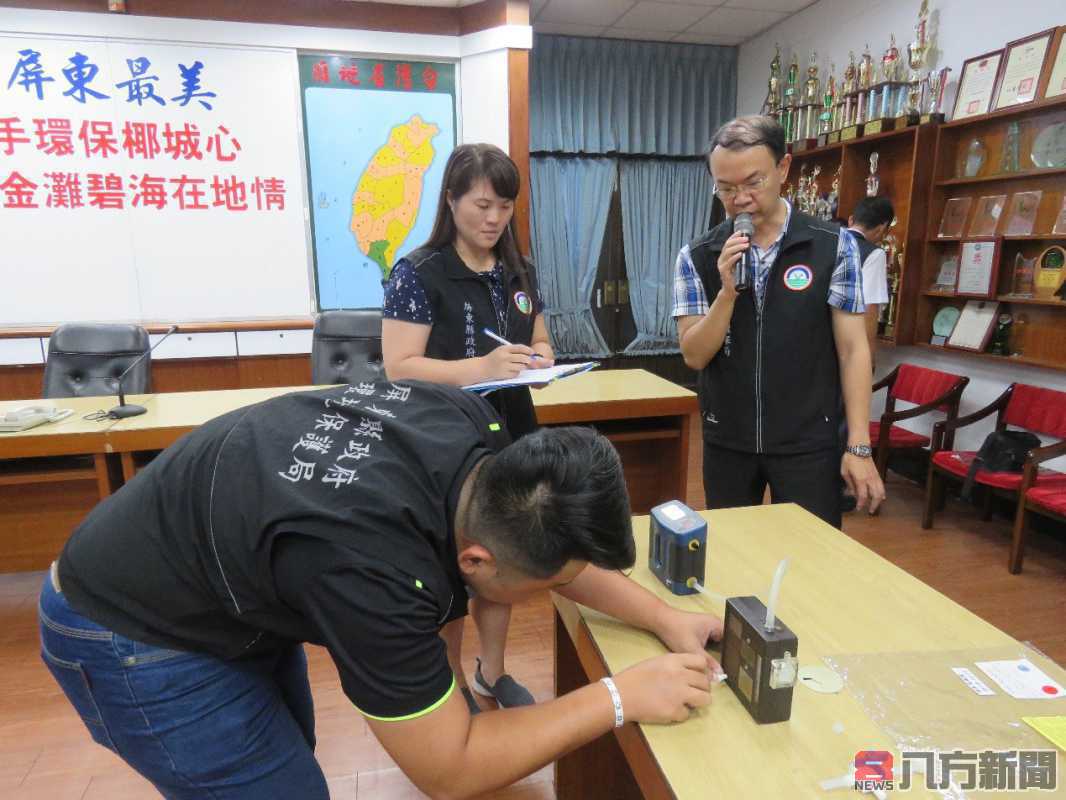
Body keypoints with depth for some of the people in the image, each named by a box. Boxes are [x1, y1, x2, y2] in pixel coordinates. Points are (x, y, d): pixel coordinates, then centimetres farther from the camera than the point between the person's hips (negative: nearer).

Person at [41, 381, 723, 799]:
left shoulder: (468, 425, -21)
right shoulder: (373, 568, -42)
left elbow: (555, 540, -4)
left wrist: (662, 616, -11)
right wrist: (620, 696, -26)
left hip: (225, 578, 7)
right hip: (130, 634, -7)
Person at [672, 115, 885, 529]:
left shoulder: (834, 246, -5)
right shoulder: (696, 256, -2)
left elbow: (852, 349, -4)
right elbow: (695, 355, -5)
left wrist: (859, 447, -7)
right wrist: (727, 291, -20)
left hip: (809, 443, -1)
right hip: (727, 442, 2)